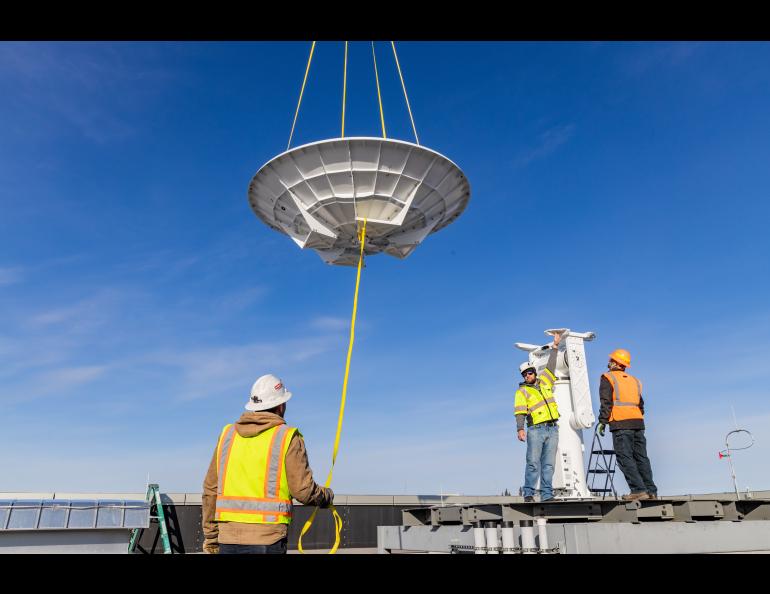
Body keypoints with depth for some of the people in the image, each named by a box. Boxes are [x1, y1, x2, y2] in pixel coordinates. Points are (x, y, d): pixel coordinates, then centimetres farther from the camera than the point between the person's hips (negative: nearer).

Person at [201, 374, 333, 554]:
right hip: (267, 539, -5)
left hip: (228, 537, 5)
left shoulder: (227, 434, 9)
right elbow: (303, 490, -7)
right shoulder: (288, 437, -4)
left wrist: (210, 535, 19)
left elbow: (210, 489, 12)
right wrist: (327, 496, 13)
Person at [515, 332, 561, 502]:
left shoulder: (544, 381, 17)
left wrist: (555, 346, 25)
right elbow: (520, 411, -8)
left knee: (549, 464, 4)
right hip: (535, 430, -4)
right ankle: (528, 493, -2)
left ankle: (547, 495, 7)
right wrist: (520, 429, -21)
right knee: (533, 462, -9)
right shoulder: (522, 391, 2)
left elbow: (551, 366, 25)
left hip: (552, 429, 4)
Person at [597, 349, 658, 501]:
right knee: (641, 458, 10)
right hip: (638, 422, 7)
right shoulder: (634, 380, 22)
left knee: (625, 458, -6)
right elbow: (641, 404, 21)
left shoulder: (608, 378, 2)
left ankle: (638, 490, -12)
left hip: (620, 424, -7)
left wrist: (602, 421, -6)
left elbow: (606, 402, -8)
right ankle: (651, 490, 9)